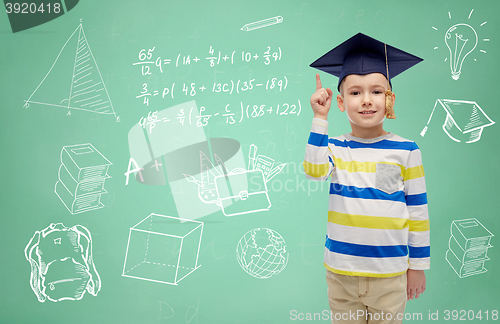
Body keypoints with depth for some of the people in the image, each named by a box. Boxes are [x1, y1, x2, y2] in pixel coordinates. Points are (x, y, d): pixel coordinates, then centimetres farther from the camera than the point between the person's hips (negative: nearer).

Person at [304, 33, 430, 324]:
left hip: (389, 273, -1)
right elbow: (314, 171, -21)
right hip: (340, 272, 2)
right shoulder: (335, 148, 0)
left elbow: (418, 211, 0)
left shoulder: (406, 151, -4)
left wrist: (418, 265, 3)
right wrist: (320, 118, -19)